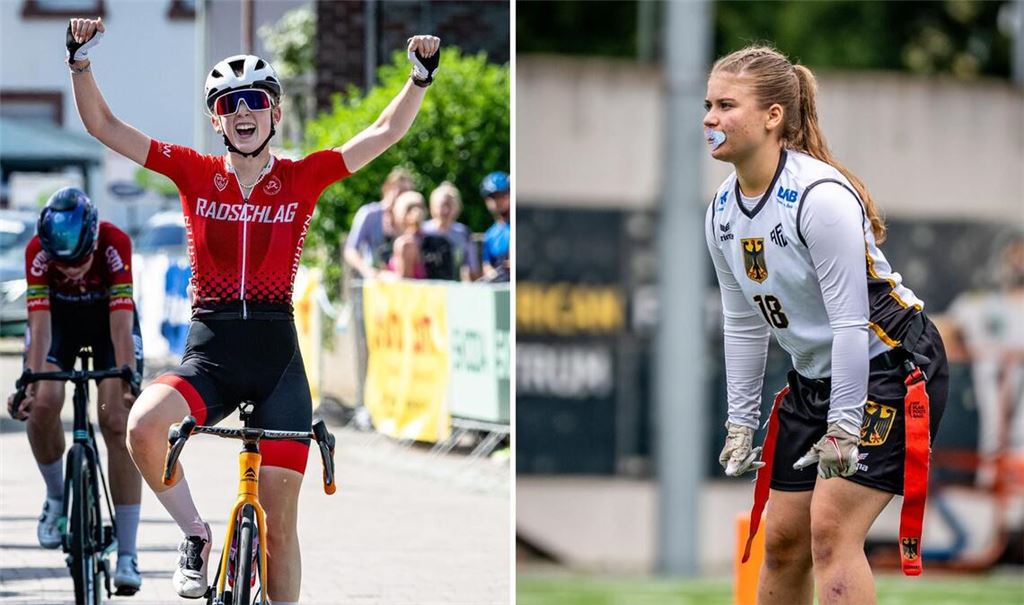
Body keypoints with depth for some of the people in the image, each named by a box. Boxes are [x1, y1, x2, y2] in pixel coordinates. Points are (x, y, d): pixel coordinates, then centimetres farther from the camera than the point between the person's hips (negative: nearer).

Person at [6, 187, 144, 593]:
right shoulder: (37, 252, -31)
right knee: (43, 404, -24)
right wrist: (30, 383, -44)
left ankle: (127, 555, -14)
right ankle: (56, 494, 5)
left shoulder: (115, 245, -35)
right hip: (59, 316, 1)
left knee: (118, 422, -14)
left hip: (108, 315, -1)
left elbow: (122, 325, -37)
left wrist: (129, 381, -47)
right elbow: (40, 325, -34)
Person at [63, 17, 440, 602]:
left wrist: (421, 75, -13)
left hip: (277, 355, 0)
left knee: (280, 521, -1)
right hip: (209, 351, 0)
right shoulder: (195, 173, 5)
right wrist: (81, 59, -11)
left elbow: (386, 132, 1)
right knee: (144, 425, -31)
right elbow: (104, 125, 2)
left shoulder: (302, 178, 4)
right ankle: (195, 534, -7)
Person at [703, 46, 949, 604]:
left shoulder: (820, 195, -25)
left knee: (830, 527, -18)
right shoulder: (723, 211, 0)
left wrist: (843, 427, -24)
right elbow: (744, 324, 10)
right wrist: (740, 421, 9)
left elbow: (851, 322, -25)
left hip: (892, 369, -8)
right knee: (782, 539, 9)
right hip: (814, 379, 8)